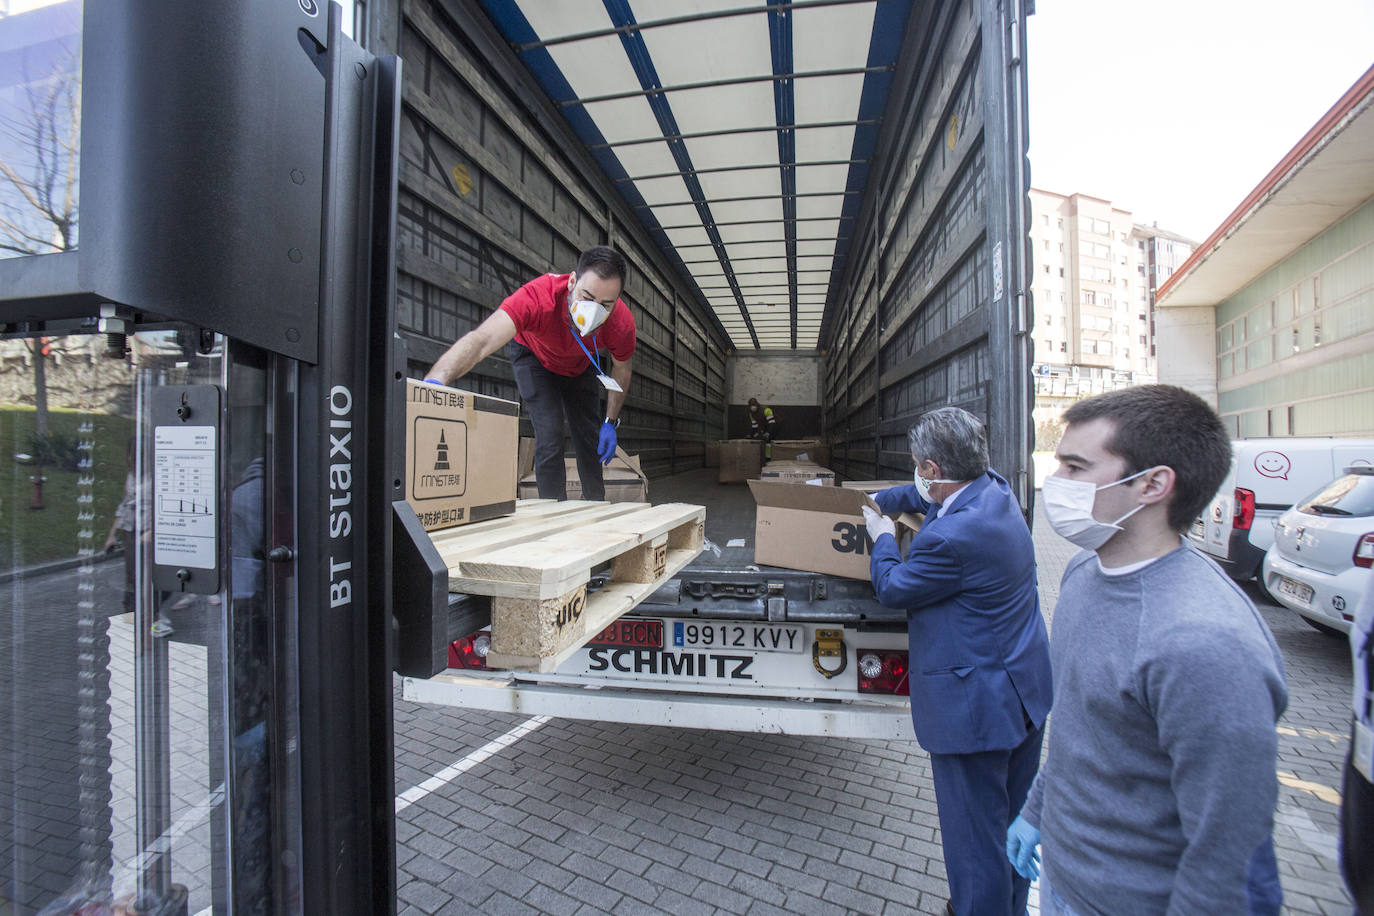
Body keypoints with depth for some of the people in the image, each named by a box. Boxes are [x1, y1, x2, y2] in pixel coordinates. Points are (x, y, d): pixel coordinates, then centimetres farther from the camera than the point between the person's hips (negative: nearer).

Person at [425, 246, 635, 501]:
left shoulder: (622, 322, -33)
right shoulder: (538, 296, -45)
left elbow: (621, 370, -11)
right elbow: (481, 340, -58)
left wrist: (610, 422, -14)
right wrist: (434, 382, -74)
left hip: (582, 365, 3)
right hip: (535, 358, -3)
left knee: (591, 439, 3)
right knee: (549, 435, -18)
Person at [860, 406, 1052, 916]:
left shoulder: (950, 536, -30)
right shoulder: (997, 492, -2)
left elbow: (892, 589, -12)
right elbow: (927, 496, 18)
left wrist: (881, 538, 4)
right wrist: (875, 502, 20)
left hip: (974, 705, -10)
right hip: (1026, 689, 10)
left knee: (975, 837, 10)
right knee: (1015, 820, 27)